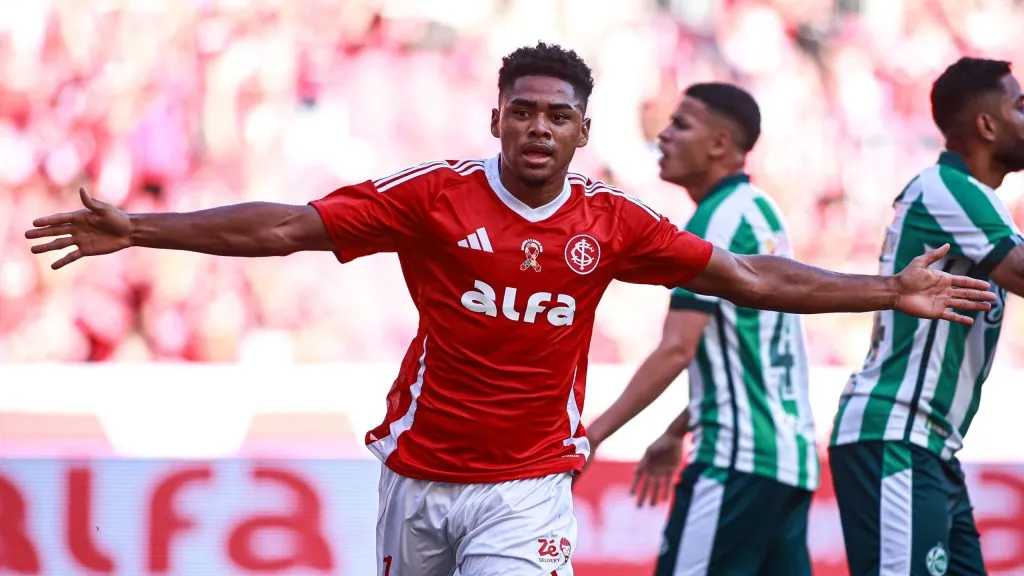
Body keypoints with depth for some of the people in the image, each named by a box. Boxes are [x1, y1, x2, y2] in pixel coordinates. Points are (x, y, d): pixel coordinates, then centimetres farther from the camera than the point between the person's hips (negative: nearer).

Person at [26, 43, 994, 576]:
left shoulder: (611, 222, -1)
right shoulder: (436, 196, -7)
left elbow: (749, 279, 5)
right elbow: (288, 227, -9)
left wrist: (889, 293, 3)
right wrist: (138, 232, -16)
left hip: (528, 487, -1)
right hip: (419, 475, 1)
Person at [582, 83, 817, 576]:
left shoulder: (717, 221, -11)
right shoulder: (762, 212, 16)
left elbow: (676, 350, -18)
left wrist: (593, 434, -16)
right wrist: (677, 431, 29)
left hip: (737, 459, -9)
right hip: (792, 453, 9)